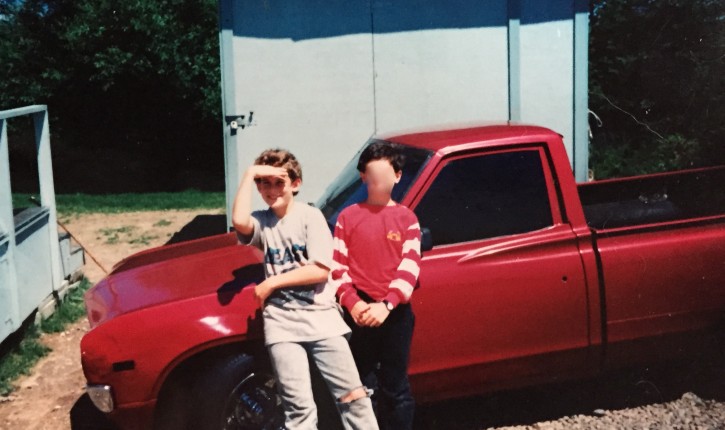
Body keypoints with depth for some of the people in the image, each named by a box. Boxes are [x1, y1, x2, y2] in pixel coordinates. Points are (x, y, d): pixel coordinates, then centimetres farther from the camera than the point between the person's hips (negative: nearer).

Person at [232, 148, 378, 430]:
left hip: (321, 316, -1)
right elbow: (239, 221, -19)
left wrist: (272, 283, -8)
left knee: (353, 396, -1)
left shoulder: (310, 216, 0)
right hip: (282, 322, 1)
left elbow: (321, 270, -10)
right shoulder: (260, 222, 6)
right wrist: (250, 174, -12)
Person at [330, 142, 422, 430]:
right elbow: (337, 265, 0)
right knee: (364, 387, 10)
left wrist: (387, 304, -20)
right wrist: (352, 302, -15)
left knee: (396, 387, 8)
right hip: (359, 314, 1)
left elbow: (410, 267, -7)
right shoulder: (348, 217, 3)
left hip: (396, 314, 0)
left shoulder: (407, 218, 2)